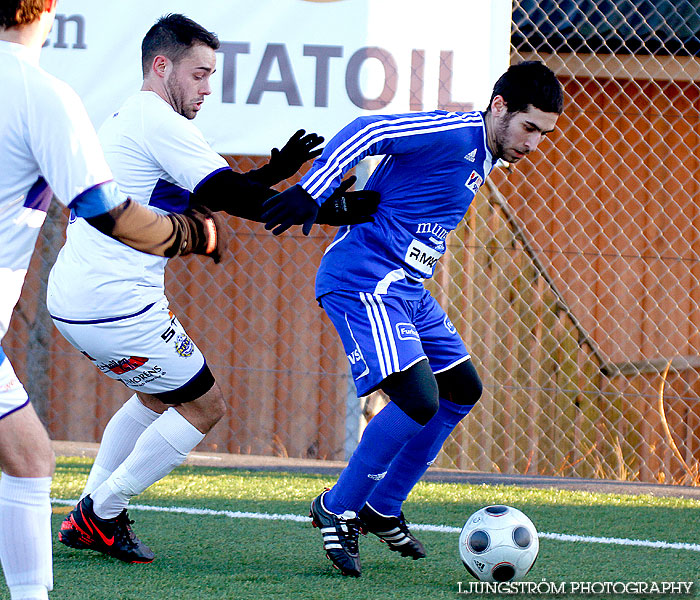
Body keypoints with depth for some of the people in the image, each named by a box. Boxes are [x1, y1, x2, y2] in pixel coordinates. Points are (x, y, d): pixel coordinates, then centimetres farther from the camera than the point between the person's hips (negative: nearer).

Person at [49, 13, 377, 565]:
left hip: (73, 299, 10)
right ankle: (102, 514, 4)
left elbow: (208, 193, 22)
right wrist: (328, 212, -15)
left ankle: (87, 515, 23)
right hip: (117, 306, -10)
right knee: (205, 406, 2)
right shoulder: (159, 122, -12)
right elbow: (230, 196, -18)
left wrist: (276, 170, 14)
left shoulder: (127, 120, 20)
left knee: (158, 397, 28)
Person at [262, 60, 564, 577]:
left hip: (406, 290, 11)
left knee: (462, 389, 16)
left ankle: (382, 509, 25)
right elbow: (368, 132, -25)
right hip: (364, 281, -11)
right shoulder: (455, 134, -16)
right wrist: (310, 193, -32)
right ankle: (337, 508, -1)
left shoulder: (483, 156, 15)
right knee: (419, 400, -21)